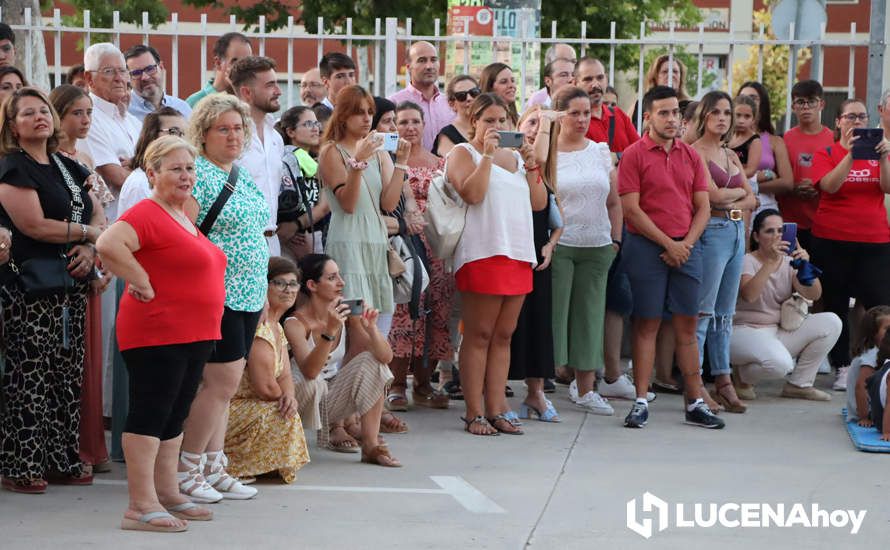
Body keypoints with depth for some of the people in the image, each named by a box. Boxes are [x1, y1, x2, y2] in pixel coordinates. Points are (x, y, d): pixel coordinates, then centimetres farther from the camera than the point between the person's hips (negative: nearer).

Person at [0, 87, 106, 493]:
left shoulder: (67, 167, 17)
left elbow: (98, 214, 16)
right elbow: (33, 224, -17)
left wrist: (91, 246, -6)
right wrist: (88, 232, -7)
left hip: (71, 283, 8)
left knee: (69, 374, 9)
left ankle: (62, 459, 16)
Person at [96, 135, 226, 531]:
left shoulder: (183, 218, 17)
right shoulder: (147, 214, -13)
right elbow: (108, 244, -29)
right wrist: (142, 284, -21)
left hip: (194, 335, 10)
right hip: (157, 333, -10)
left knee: (174, 417, 14)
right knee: (150, 415, -8)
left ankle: (168, 495, 22)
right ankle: (141, 506, -8)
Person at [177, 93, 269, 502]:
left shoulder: (244, 177, 16)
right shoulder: (196, 175, -11)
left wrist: (261, 292, 21)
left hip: (248, 295, 9)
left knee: (223, 383, 10)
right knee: (223, 380, -9)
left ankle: (213, 468, 15)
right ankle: (187, 469, 1)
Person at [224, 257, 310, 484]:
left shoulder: (276, 327, 15)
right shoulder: (260, 327, -19)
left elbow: (285, 376, 8)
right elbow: (265, 386, -21)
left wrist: (289, 395, -15)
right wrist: (285, 397, 0)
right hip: (228, 410, -10)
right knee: (283, 418, -22)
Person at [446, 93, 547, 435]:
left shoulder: (515, 156, 20)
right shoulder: (463, 153, 2)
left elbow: (539, 202, 14)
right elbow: (472, 193, -16)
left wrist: (530, 165, 3)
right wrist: (488, 154, -13)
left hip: (519, 253, 6)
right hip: (482, 253, -6)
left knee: (503, 335, 7)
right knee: (479, 335, -4)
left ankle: (495, 411, 10)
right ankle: (474, 414, -2)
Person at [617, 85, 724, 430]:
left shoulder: (691, 156, 11)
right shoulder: (634, 155, -3)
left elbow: (703, 207, 10)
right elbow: (631, 209, -10)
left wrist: (686, 244, -5)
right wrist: (667, 244, -10)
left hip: (687, 248, 4)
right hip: (646, 247, -4)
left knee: (687, 325, 6)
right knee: (646, 324, -1)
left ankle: (695, 402, 9)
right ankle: (641, 402, 3)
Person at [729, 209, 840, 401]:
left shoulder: (789, 262, 7)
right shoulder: (747, 261, -8)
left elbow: (813, 295, -7)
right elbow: (748, 296, -28)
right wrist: (771, 262, -34)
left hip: (781, 331, 6)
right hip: (746, 331, -6)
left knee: (831, 322, -13)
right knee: (780, 363, -37)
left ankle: (798, 385, -2)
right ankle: (742, 376, 0)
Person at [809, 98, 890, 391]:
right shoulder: (827, 153, 3)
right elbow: (830, 186, -15)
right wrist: (851, 154, -22)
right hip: (833, 240, -1)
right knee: (836, 305, 4)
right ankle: (842, 368, 12)